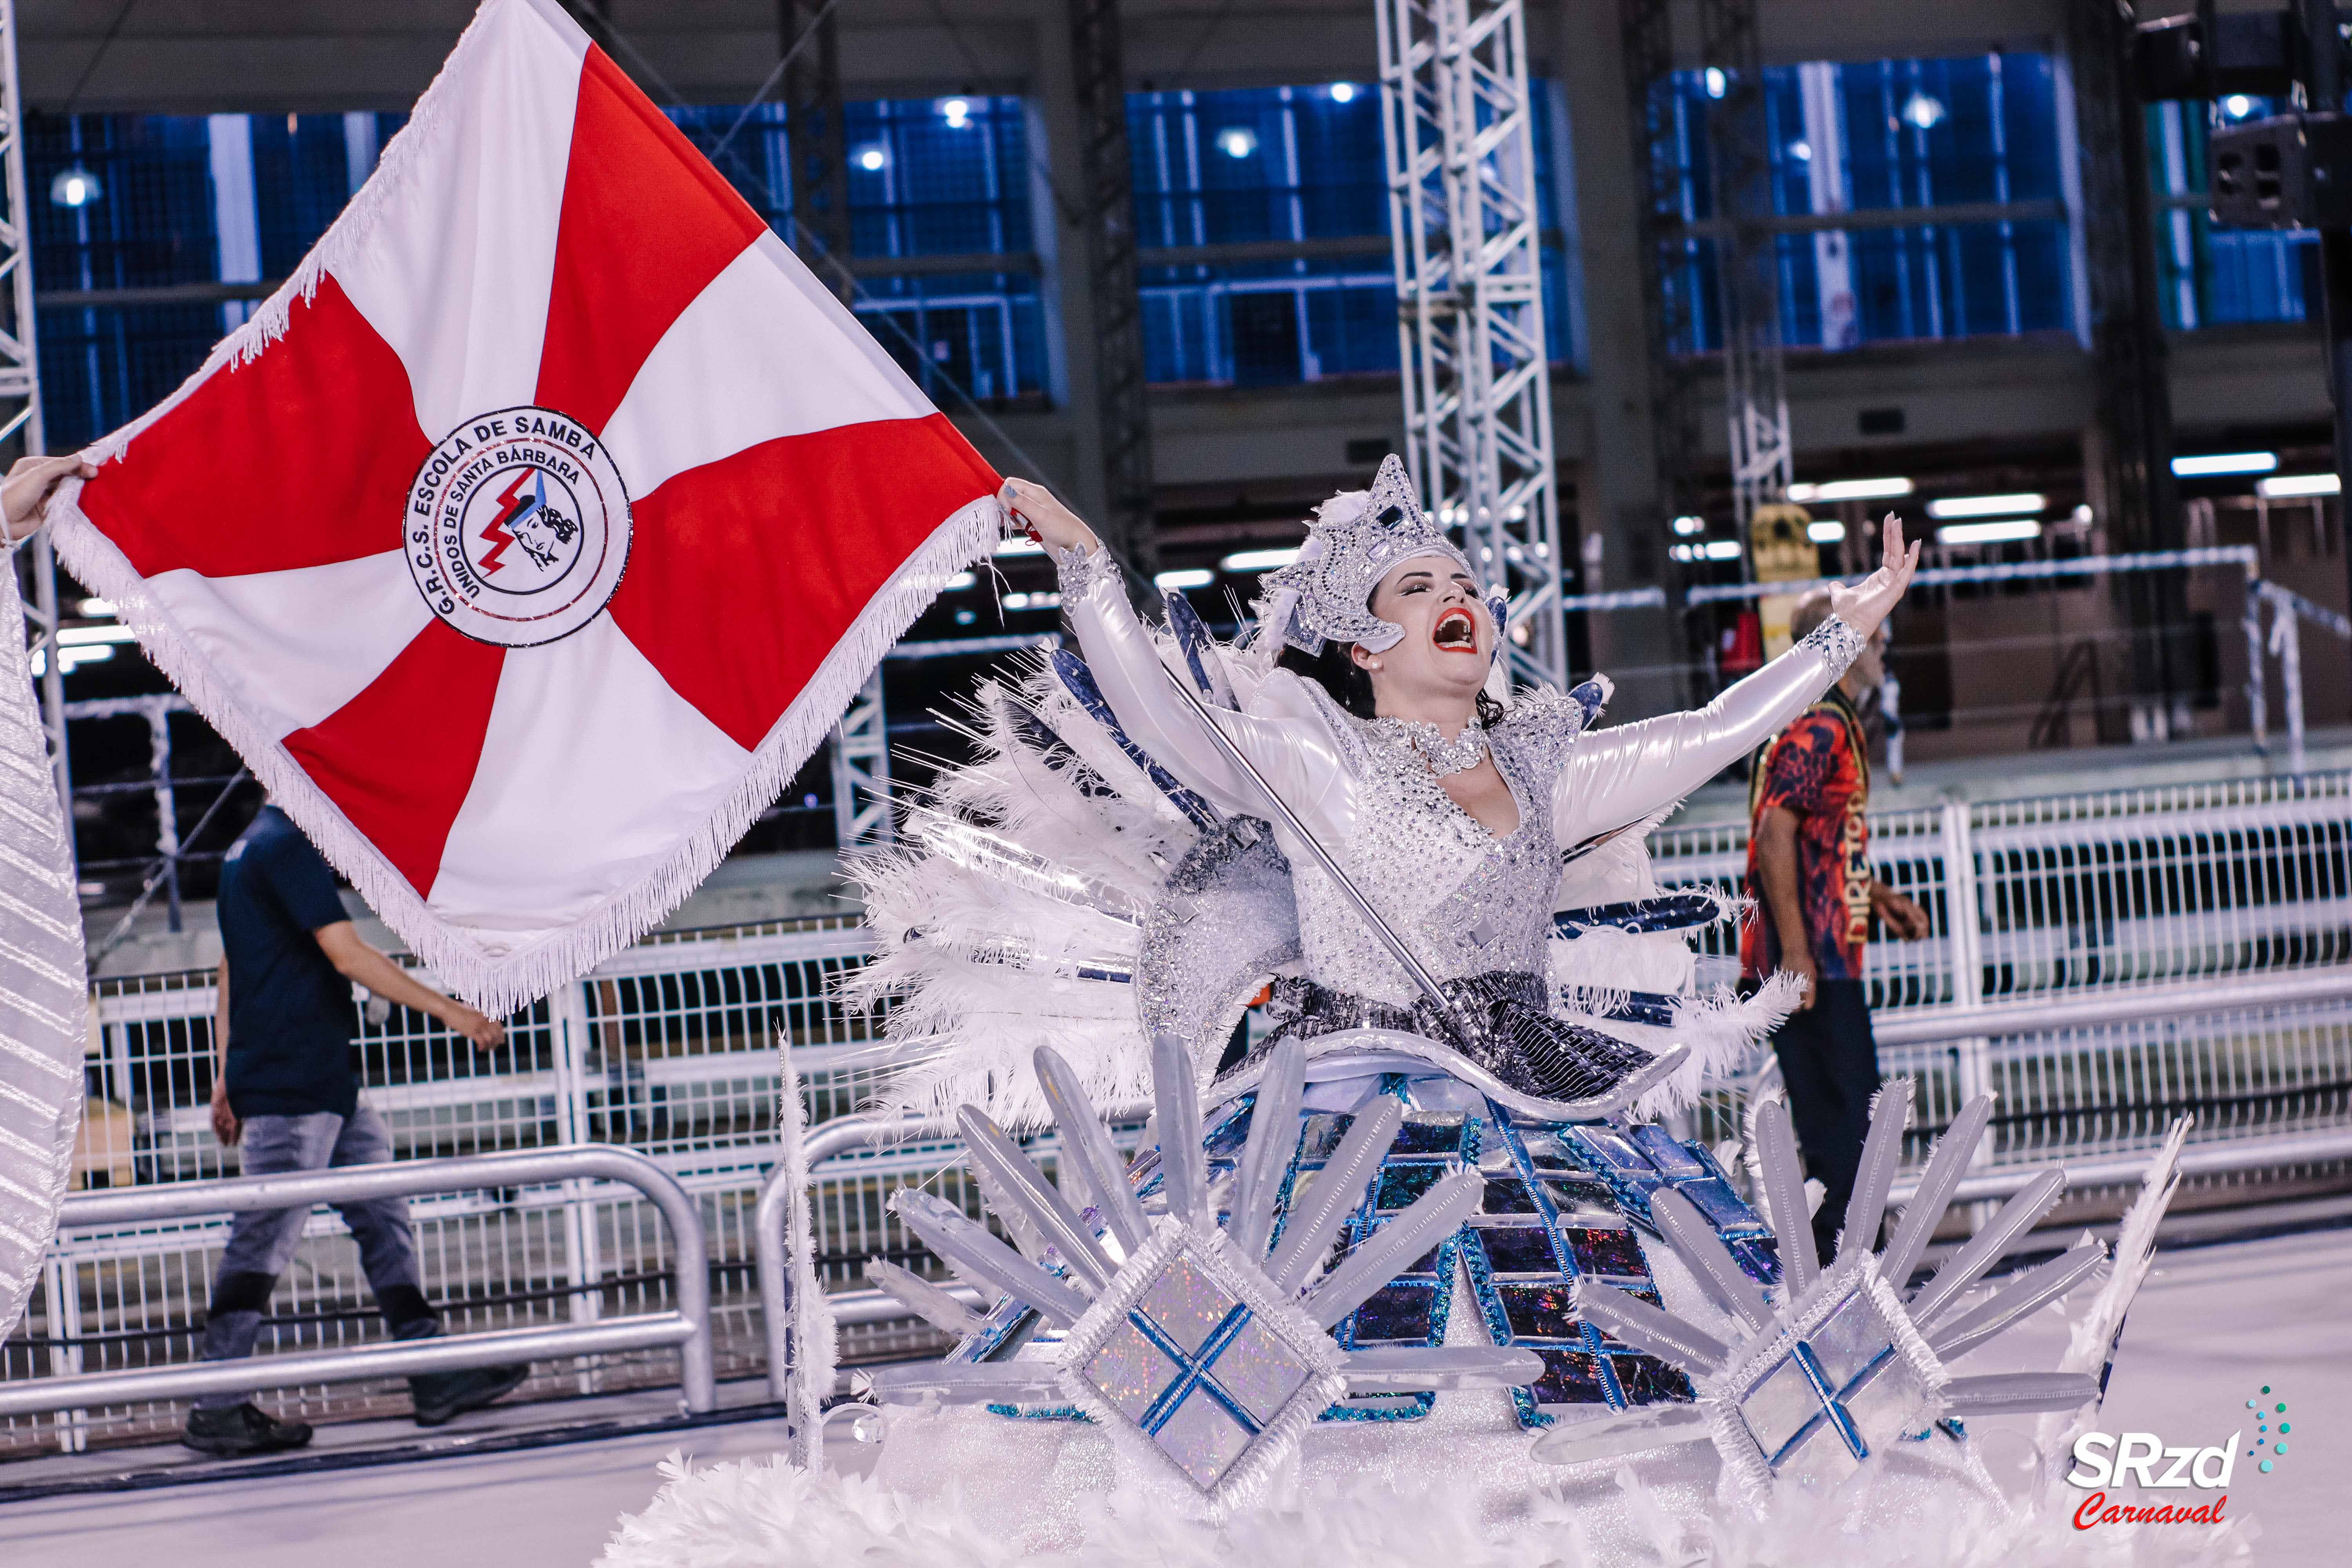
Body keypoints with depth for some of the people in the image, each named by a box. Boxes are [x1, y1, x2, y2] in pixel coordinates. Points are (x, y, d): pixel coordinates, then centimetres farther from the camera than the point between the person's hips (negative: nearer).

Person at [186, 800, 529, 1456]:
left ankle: (433, 1377, 9)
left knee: (384, 1218, 9)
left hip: (327, 1083, 11)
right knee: (262, 1244, -7)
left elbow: (231, 970, 21)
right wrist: (448, 1009, -16)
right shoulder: (288, 846, -14)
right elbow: (347, 955, -19)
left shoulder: (248, 851, 18)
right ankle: (215, 1412, -4)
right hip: (291, 1084, -11)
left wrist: (226, 1076, 23)